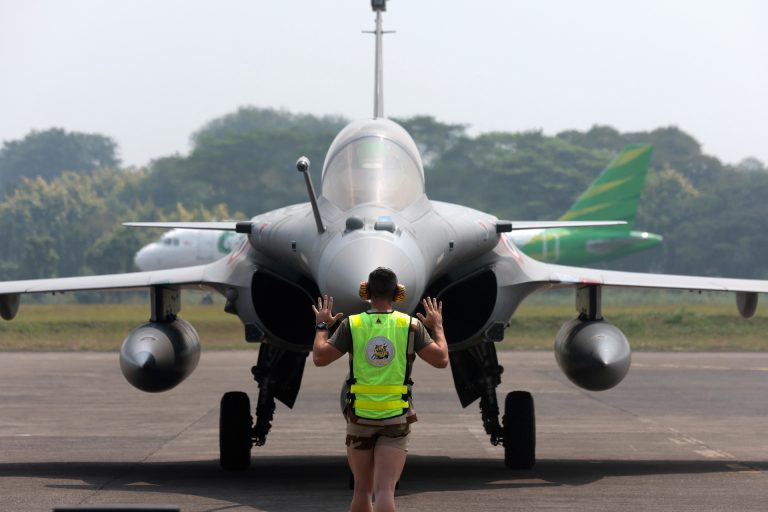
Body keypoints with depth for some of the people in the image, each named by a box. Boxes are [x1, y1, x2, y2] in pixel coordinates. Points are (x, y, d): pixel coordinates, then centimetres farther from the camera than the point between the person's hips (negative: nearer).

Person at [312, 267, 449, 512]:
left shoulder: (352, 324, -5)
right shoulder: (411, 325, -4)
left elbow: (319, 358, -6)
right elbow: (441, 359, -4)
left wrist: (322, 326, 11)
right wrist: (437, 326, 13)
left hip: (360, 416, 1)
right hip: (396, 417, -1)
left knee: (362, 489, 15)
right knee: (385, 491, -7)